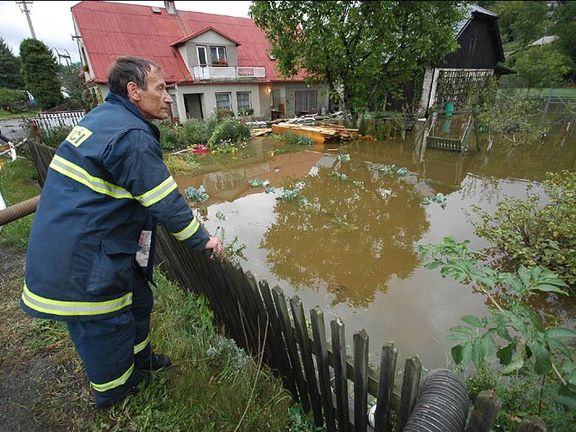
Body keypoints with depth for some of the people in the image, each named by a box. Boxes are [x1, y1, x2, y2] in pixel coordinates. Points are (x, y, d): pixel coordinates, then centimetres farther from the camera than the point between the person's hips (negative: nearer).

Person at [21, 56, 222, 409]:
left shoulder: (102, 116, 9)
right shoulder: (132, 136, -23)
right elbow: (166, 203, -21)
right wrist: (201, 239, -7)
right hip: (81, 264, -9)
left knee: (136, 298, 23)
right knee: (106, 325, 12)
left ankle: (140, 359, 47)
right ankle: (114, 391, 39)